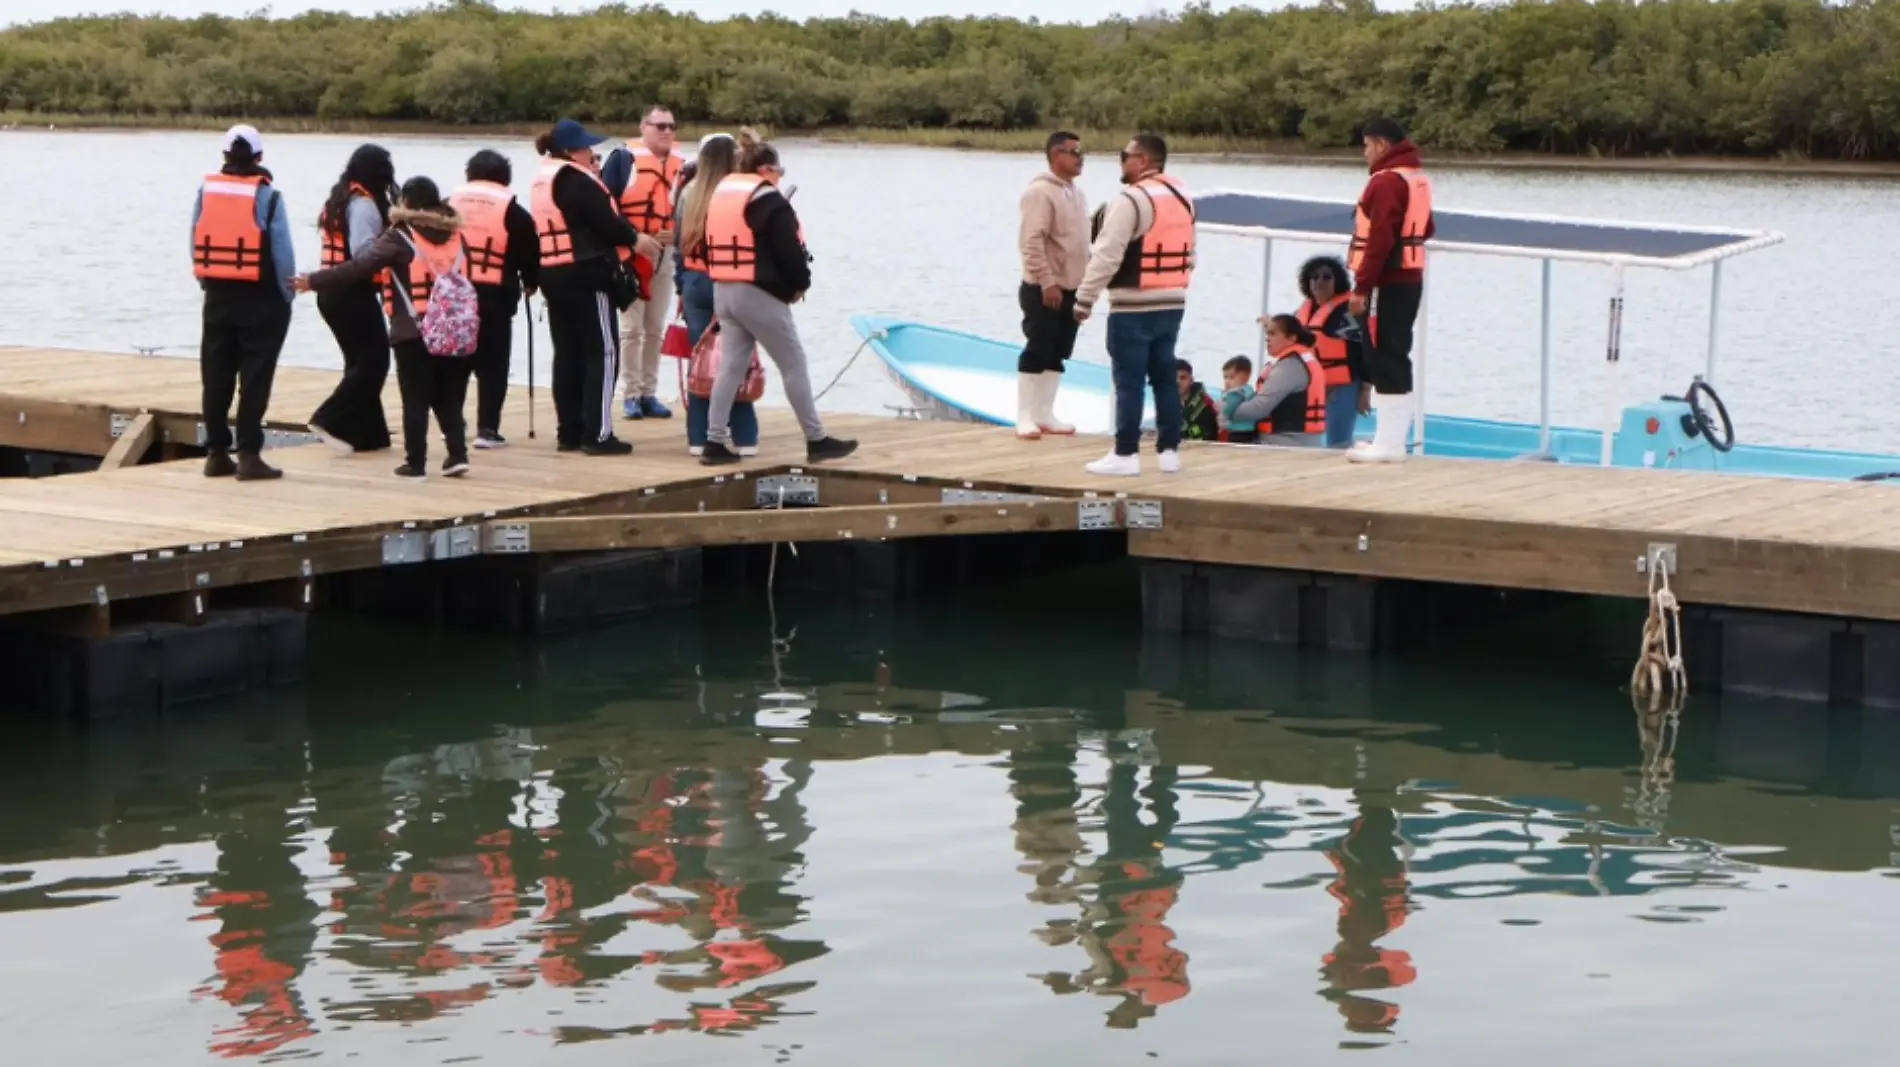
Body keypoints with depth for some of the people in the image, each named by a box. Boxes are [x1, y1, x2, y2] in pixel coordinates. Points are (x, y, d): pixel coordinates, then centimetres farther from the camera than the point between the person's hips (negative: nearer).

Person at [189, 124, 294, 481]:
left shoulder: (206, 190, 3)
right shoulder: (267, 196, -10)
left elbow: (195, 243, 6)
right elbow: (282, 251, -10)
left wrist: (206, 283, 15)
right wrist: (287, 294, 1)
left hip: (218, 295, 4)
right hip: (260, 298, -4)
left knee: (216, 376, 10)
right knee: (254, 378, -1)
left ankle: (216, 452, 13)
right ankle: (248, 455, -3)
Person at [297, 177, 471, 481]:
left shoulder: (400, 237, -6)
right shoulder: (455, 236, 9)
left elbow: (359, 266, -12)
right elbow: (465, 279, 14)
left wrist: (315, 281, -9)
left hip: (413, 333, -4)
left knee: (415, 401, 3)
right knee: (447, 398, 16)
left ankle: (416, 464, 5)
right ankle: (457, 455, 9)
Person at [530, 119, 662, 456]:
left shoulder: (543, 181, 15)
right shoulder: (576, 180, -14)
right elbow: (605, 221, -18)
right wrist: (635, 239, -3)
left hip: (553, 275, 9)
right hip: (587, 274, -9)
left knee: (568, 353, 12)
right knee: (602, 352, -4)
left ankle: (569, 432, 15)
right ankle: (598, 434, -7)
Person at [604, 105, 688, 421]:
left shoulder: (683, 165, 8)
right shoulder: (624, 158, -7)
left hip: (666, 254, 5)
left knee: (655, 329, 10)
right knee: (631, 327, -1)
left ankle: (648, 393, 17)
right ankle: (631, 395, 4)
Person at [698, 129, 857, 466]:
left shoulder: (720, 193, 12)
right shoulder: (769, 200, -13)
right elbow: (790, 250, -14)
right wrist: (800, 285, 3)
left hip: (722, 291, 8)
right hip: (759, 296, -8)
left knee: (731, 366, 10)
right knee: (794, 366, 1)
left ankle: (715, 442, 5)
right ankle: (817, 440, 6)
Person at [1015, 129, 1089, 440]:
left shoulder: (1076, 194, 14)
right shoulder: (1040, 192, -14)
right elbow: (1032, 242, -20)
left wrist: (1086, 284, 15)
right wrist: (1047, 283, -23)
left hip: (1070, 289, 8)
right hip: (1044, 289, -8)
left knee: (1057, 355, 11)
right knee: (1036, 353, -5)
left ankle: (1045, 414, 17)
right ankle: (1025, 417, -1)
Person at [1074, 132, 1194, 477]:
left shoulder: (1130, 200, -15)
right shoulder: (1183, 198, 12)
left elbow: (1106, 256, -19)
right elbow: (1189, 255, 18)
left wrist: (1084, 300, -13)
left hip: (1133, 309, -8)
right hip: (1172, 305, 8)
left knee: (1129, 382, -3)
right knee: (1164, 377, 13)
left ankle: (1126, 454, -1)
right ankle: (1169, 450, 14)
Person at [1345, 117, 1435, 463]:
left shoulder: (1386, 181, -16)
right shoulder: (1417, 177, 14)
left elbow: (1380, 239, -22)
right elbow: (1426, 229, 23)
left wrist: (1361, 287, -21)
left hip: (1387, 283, -10)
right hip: (1410, 279, 10)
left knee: (1384, 361, -7)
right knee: (1395, 358, 14)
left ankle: (1388, 444, -7)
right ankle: (1392, 439, 19)